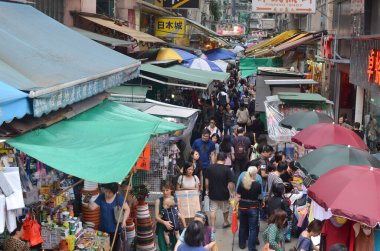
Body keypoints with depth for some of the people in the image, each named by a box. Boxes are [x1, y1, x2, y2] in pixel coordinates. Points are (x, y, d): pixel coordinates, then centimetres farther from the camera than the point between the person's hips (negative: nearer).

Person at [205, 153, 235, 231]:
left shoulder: (210, 168, -5)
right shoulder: (227, 169, -14)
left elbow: (207, 180, 1)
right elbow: (230, 182, -15)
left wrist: (207, 190, 13)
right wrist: (231, 192, -2)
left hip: (212, 193, 1)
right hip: (224, 193, -1)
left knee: (213, 210, 8)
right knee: (225, 209, 22)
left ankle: (213, 227, 5)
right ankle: (225, 223, 40)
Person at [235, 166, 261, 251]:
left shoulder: (241, 184, -5)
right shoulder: (258, 185, -11)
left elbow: (237, 197, -3)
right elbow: (258, 196, 4)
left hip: (242, 207, 3)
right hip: (253, 208, -3)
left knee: (243, 226, 19)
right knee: (253, 228, 4)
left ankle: (242, 244, 30)